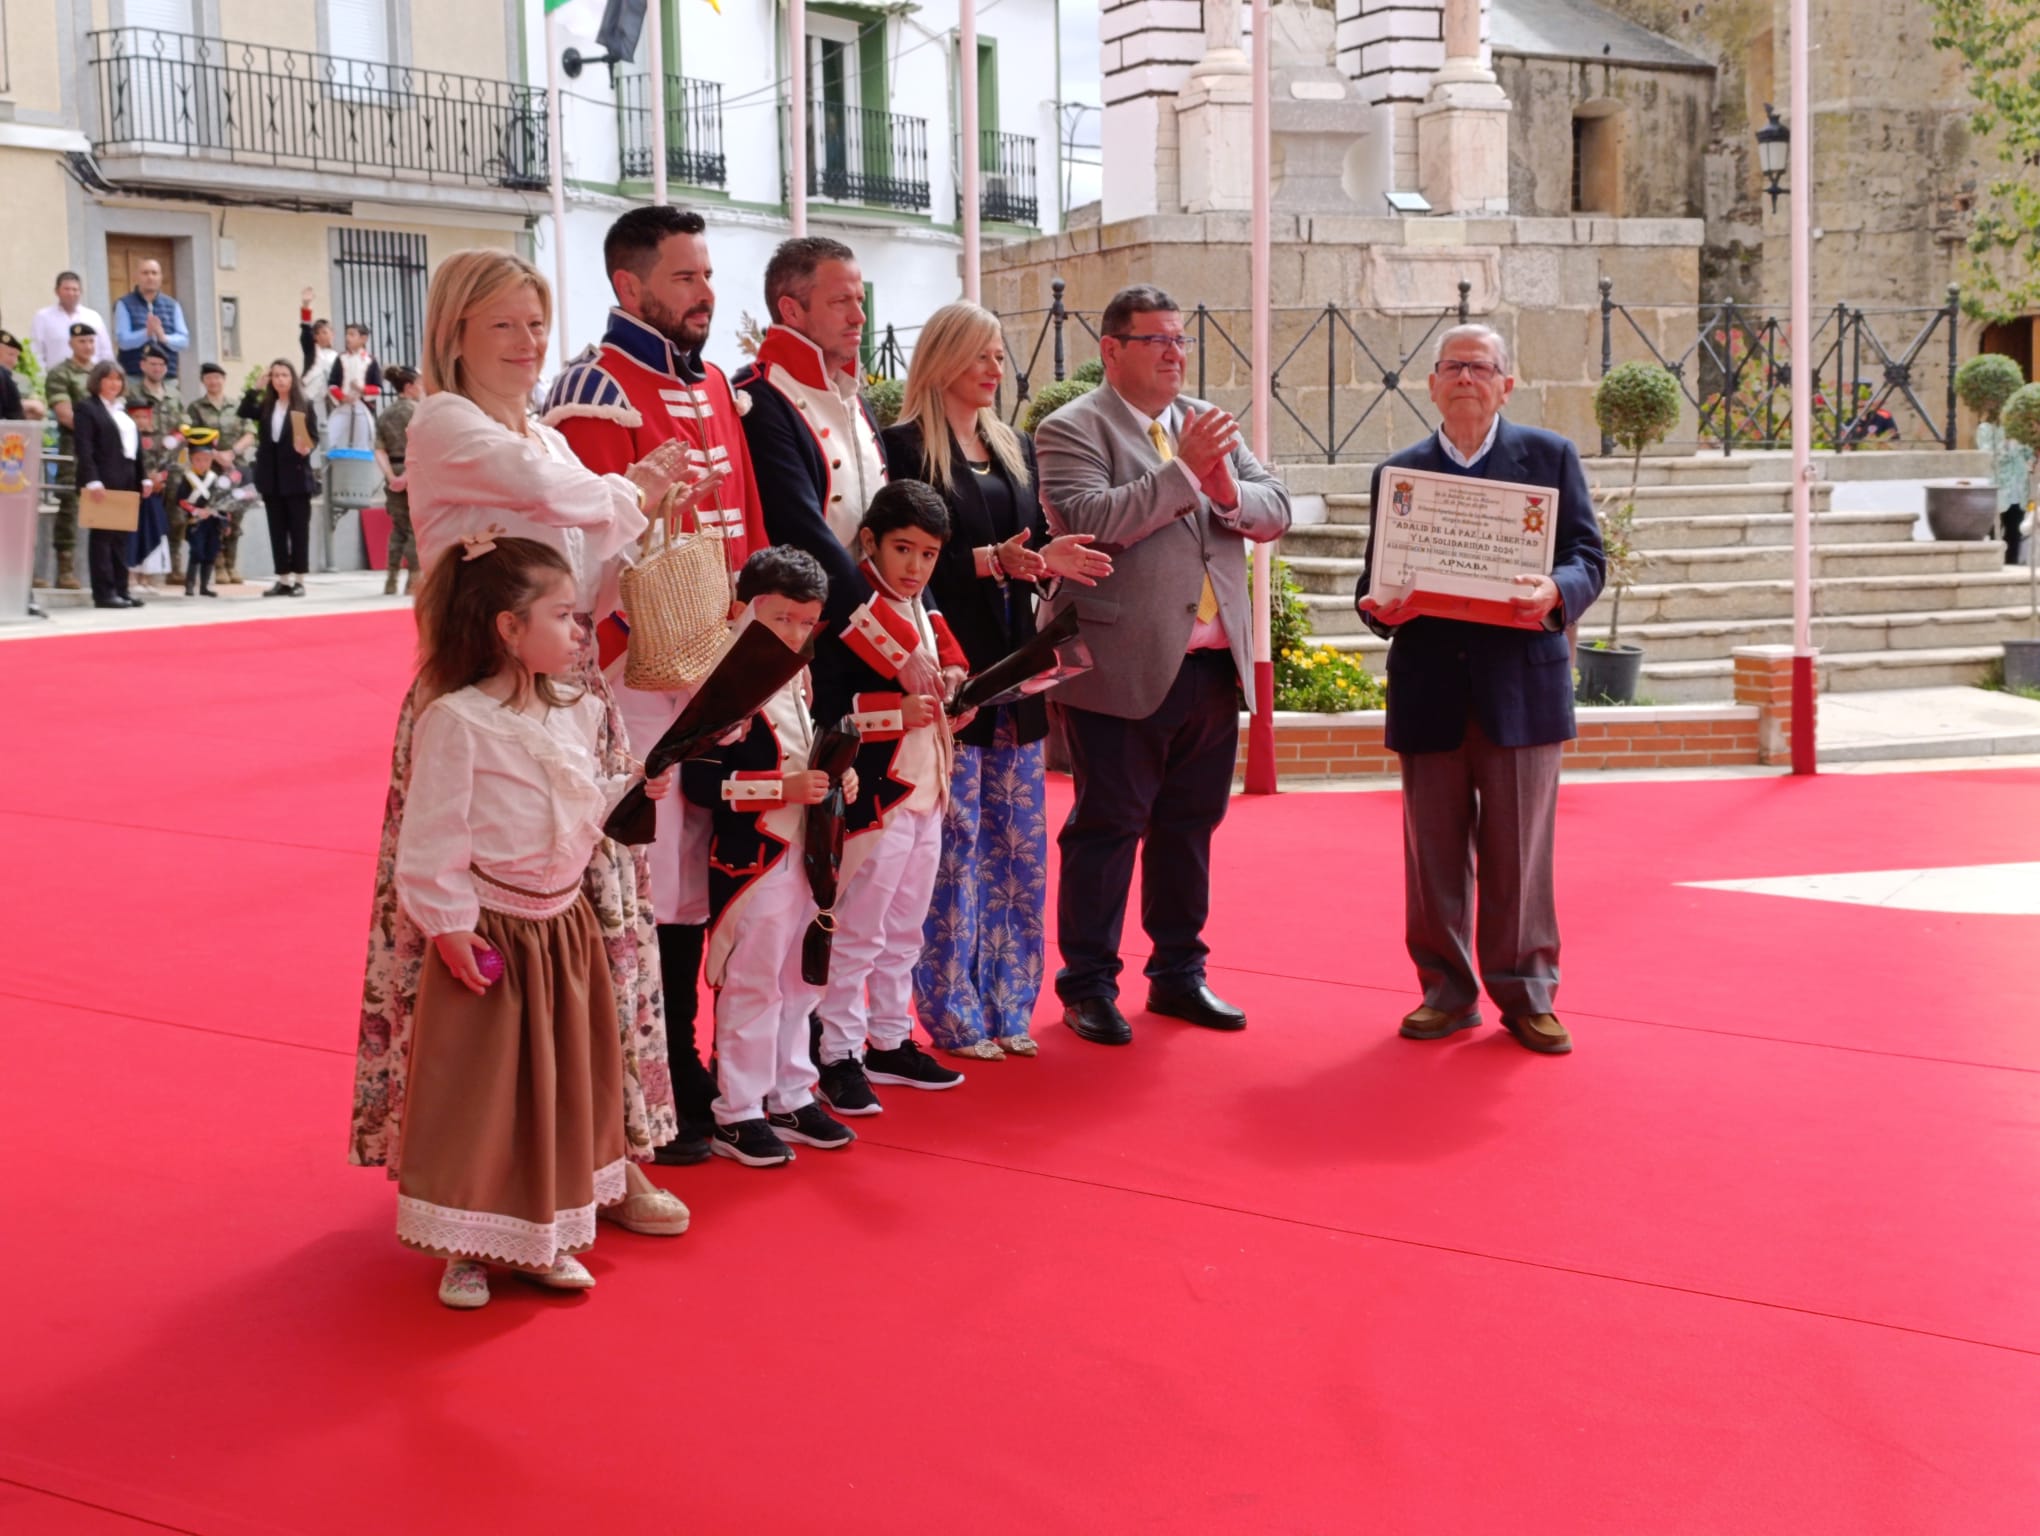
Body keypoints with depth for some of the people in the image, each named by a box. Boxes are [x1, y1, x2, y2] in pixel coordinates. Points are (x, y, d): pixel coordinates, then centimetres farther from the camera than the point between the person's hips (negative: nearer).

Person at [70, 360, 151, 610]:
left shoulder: (123, 409, 21)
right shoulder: (87, 408, -3)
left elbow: (136, 446, 21)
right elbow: (84, 448, -13)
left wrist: (144, 477, 12)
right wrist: (92, 480, -23)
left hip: (128, 481, 8)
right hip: (104, 481, -8)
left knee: (121, 537, 8)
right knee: (102, 535, -6)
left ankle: (120, 589, 11)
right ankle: (104, 593, -6)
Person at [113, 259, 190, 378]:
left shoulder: (172, 305, 14)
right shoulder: (124, 304, 5)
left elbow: (184, 340, 7)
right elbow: (122, 340, -6)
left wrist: (164, 337, -14)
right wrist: (146, 333, -23)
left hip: (168, 375, 3)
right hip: (134, 376, -3)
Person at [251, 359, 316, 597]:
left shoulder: (304, 405, -3)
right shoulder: (266, 406, 10)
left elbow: (312, 437, -4)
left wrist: (306, 449, -24)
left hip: (295, 475, -4)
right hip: (271, 476, 4)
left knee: (298, 528, -1)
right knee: (277, 529, 7)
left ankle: (298, 580, 4)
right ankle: (283, 579, 12)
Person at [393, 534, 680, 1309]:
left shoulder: (575, 713, 4)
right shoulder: (456, 719, -18)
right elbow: (431, 833, -17)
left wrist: (632, 791, -1)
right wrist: (447, 925, -17)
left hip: (564, 928, 7)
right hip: (488, 935, -7)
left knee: (562, 1087, 15)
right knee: (477, 1094, 2)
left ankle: (544, 1238, 29)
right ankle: (465, 1248, 16)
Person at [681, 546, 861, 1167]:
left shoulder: (798, 681, 10)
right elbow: (699, 778, -24)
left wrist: (837, 777, 4)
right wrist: (784, 788, -26)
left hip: (807, 855, 8)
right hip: (751, 859, -8)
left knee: (799, 983, 16)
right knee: (752, 987, 0)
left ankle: (791, 1097, 29)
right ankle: (736, 1114, 11)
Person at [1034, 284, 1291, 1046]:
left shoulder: (1209, 424, 14)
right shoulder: (1073, 429, -6)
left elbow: (1276, 512, 7)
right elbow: (1089, 522, -21)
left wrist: (1230, 490, -14)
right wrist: (1184, 470, -21)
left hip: (1214, 667, 7)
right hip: (1126, 669, -6)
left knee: (1190, 825, 15)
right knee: (1107, 828, 1)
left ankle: (1178, 974, 27)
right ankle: (1088, 985, 12)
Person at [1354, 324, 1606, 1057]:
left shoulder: (1550, 456, 7)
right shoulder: (1397, 472, 12)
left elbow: (1587, 557, 2)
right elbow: (1376, 577, 10)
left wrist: (1556, 593, -21)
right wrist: (1379, 607, -14)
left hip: (1521, 685, -2)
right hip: (1429, 688, 2)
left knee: (1519, 852, 2)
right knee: (1434, 851, 6)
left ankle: (1525, 994, 12)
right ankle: (1447, 990, 17)